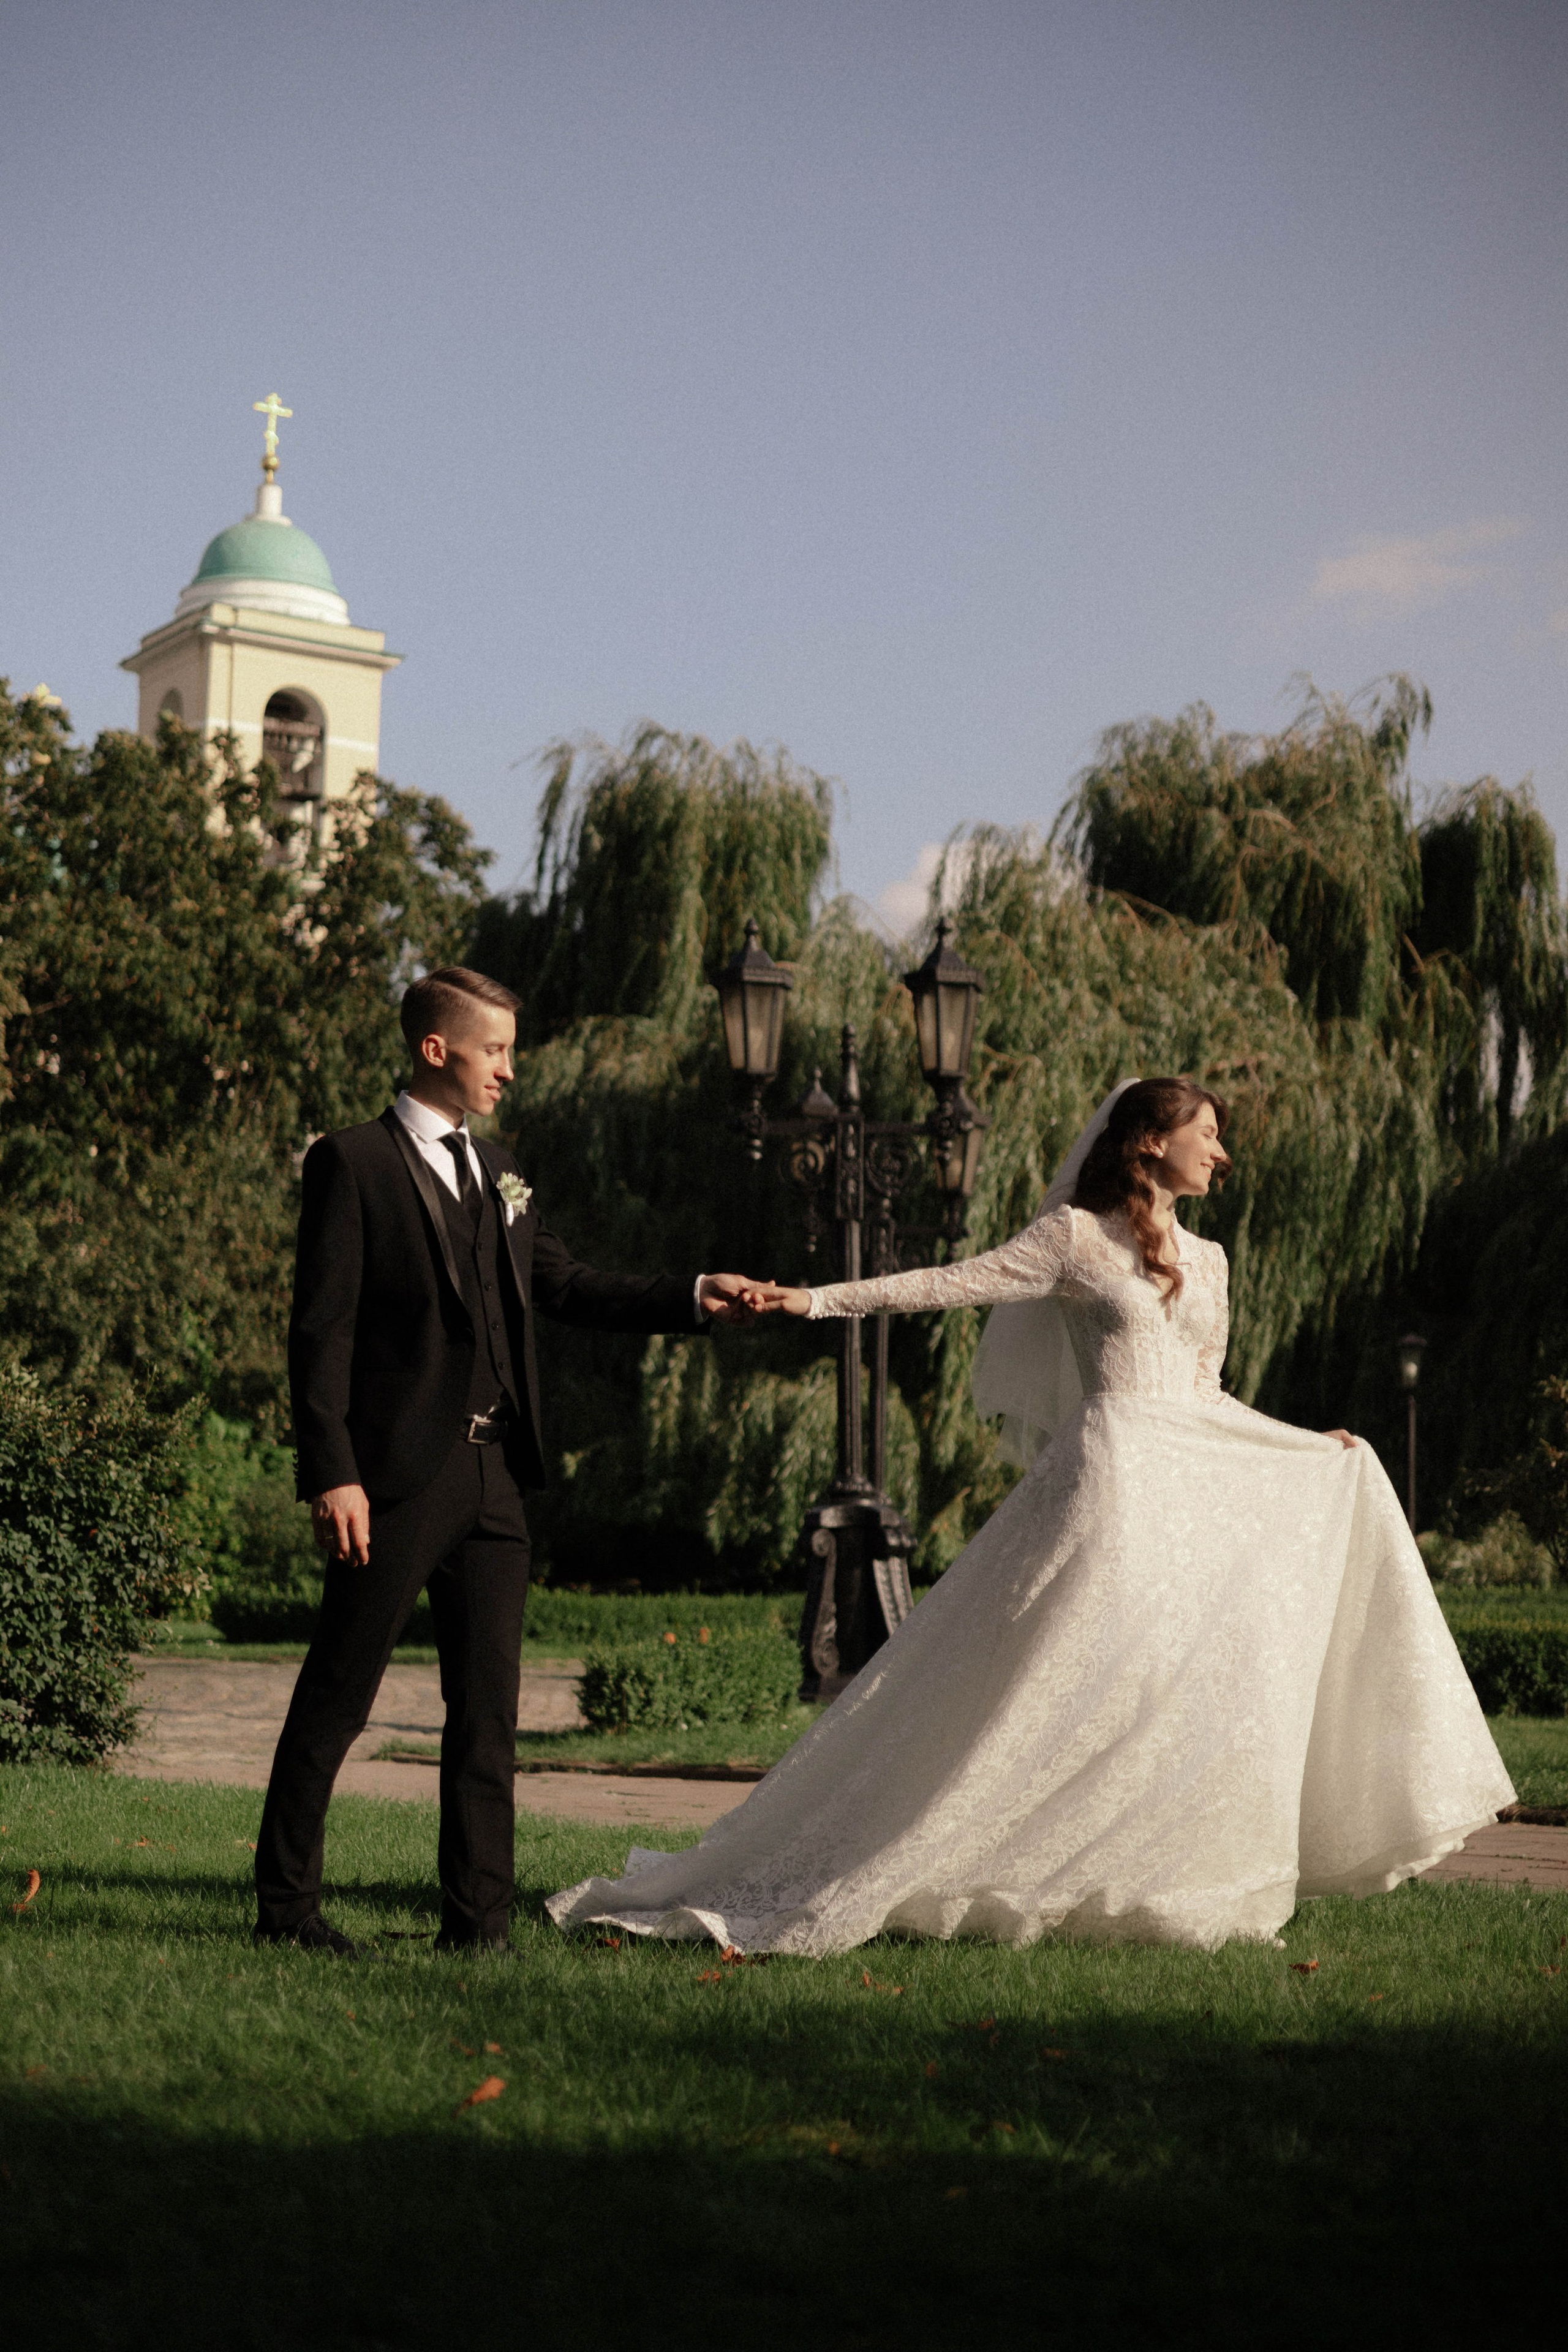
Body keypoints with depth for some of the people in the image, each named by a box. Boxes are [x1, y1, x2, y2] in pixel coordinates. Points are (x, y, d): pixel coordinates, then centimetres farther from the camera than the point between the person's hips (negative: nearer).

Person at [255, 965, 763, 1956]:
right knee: (337, 1696, 2)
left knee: (489, 1705, 8)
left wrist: (693, 1298, 10)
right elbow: (321, 1329, -9)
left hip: (494, 1475, 7)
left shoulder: (498, 1171, 17)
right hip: (399, 1474, -7)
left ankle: (478, 1916, 15)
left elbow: (565, 1286, 20)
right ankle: (286, 1903, 14)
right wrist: (332, 1473, -16)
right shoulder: (354, 1163, -5)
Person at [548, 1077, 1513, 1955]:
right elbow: (955, 1283, -7)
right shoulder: (1076, 1236, 0)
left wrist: (1313, 1446, 25)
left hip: (1192, 1484, 7)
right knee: (1069, 1674, -12)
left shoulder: (1206, 1261, 19)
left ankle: (1189, 1886, 12)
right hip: (1109, 1474, -7)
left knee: (1212, 1684, 2)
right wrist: (817, 1300, -15)